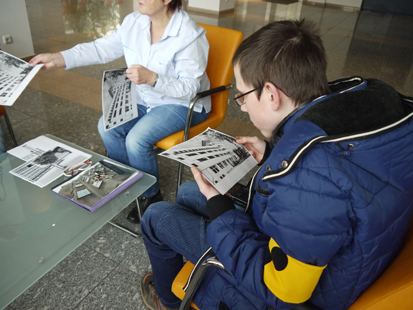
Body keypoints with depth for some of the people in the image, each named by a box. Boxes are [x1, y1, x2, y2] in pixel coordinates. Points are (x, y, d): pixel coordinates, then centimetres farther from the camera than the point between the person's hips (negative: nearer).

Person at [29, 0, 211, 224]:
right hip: (145, 98, 7)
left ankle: (150, 195, 4)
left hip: (183, 104, -7)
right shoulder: (134, 22, -4)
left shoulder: (189, 35, -24)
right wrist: (59, 58, -6)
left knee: (136, 139, -24)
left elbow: (190, 88, -24)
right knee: (107, 126, -9)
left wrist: (152, 78, -38)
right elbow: (103, 48, 2)